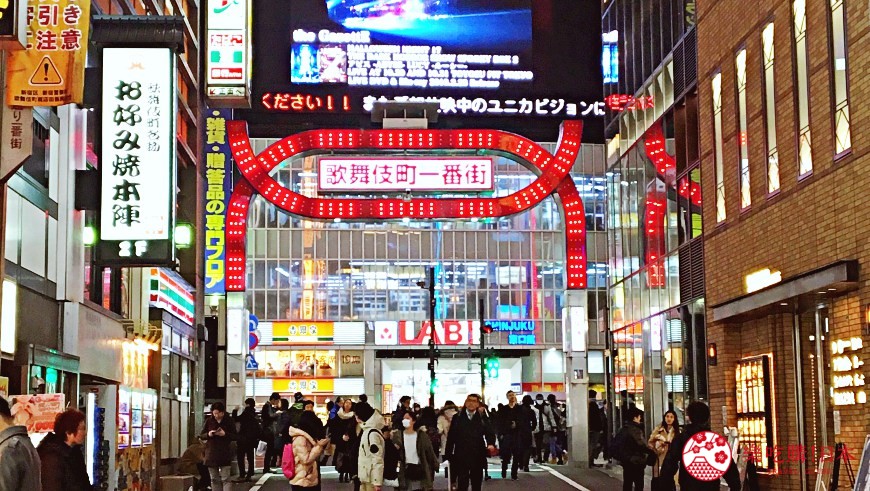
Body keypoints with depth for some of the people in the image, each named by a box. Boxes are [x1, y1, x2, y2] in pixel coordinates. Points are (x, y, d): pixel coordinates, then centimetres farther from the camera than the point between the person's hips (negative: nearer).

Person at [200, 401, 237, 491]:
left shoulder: (229, 421, -2)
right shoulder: (209, 421, 3)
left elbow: (235, 436, -1)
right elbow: (202, 435, 8)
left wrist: (225, 434, -19)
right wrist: (208, 434, -14)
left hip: (225, 454, -3)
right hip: (211, 453, 3)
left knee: (225, 479, -8)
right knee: (214, 479, 8)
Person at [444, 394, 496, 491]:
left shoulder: (482, 418, 4)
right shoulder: (457, 418, 4)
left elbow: (490, 433, 1)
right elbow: (451, 436, 4)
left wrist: (491, 444, -21)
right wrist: (449, 454, -1)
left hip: (477, 457, 1)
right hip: (461, 457, -1)